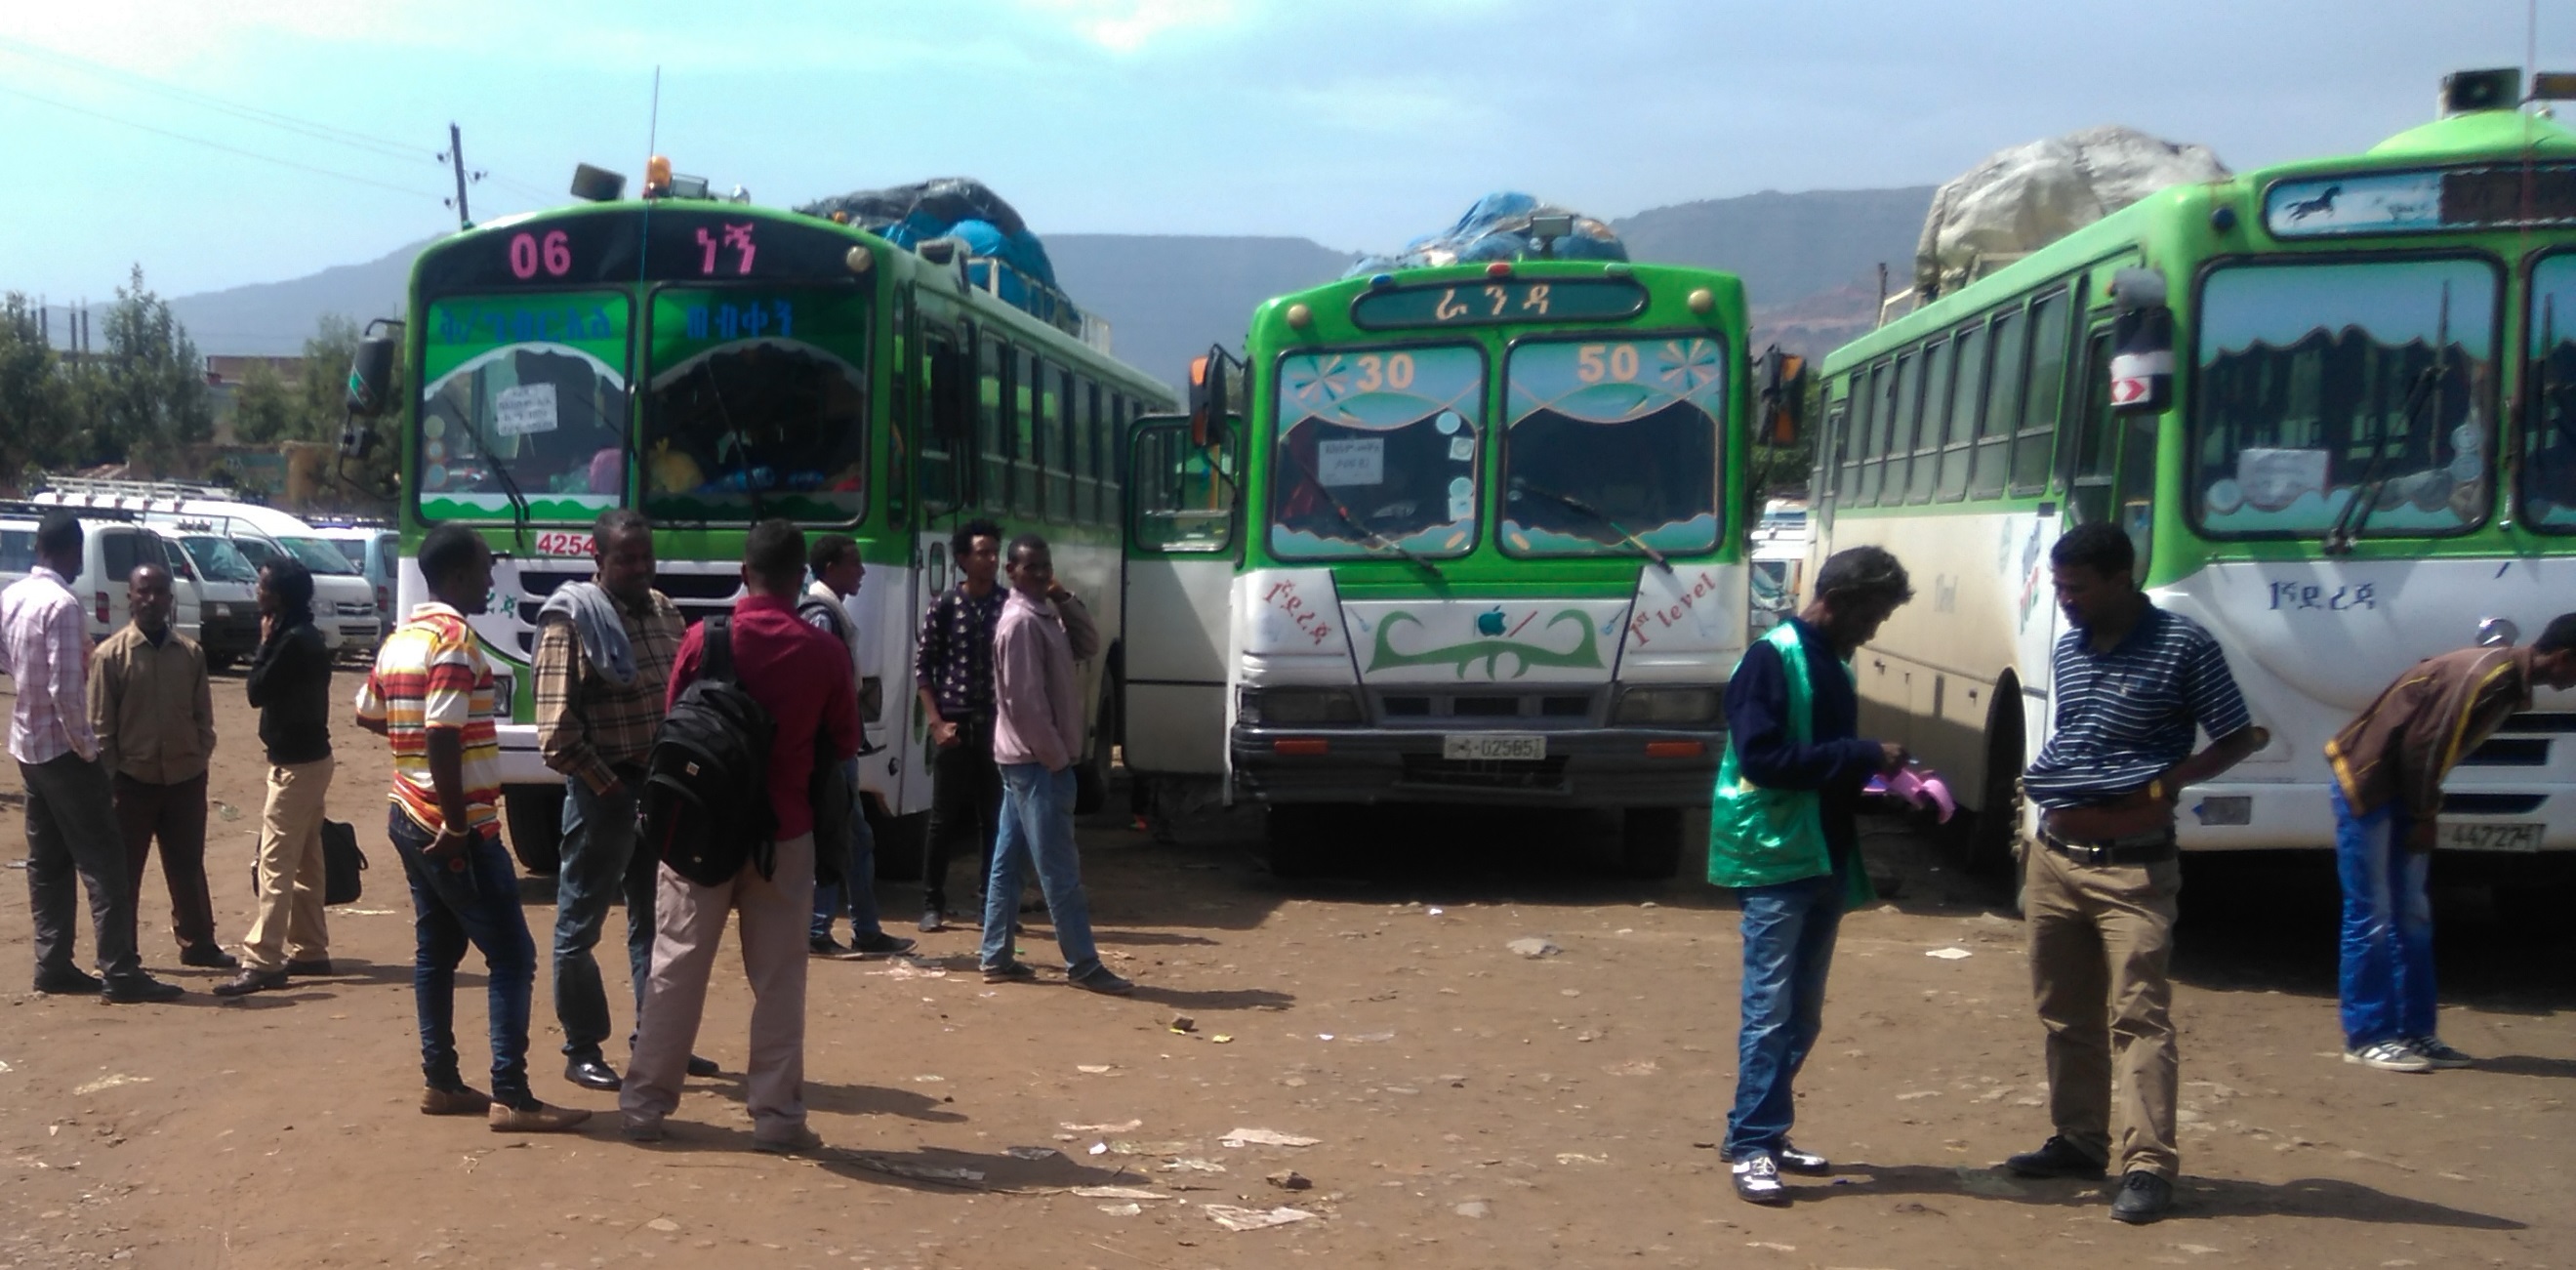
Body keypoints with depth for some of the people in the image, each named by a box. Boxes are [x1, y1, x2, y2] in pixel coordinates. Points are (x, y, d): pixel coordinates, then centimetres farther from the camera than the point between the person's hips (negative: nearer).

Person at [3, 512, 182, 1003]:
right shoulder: (62, 605, -19)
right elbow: (66, 690, -22)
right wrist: (85, 746, -14)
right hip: (62, 747, -9)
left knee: (48, 861, 13)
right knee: (102, 861, -7)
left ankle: (53, 964, 16)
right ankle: (119, 973, -9)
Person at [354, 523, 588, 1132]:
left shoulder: (400, 637, 11)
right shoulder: (456, 638, -17)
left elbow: (368, 716, 24)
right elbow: (442, 735, -24)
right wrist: (457, 825, -21)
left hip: (410, 816, 10)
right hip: (459, 825, -10)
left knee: (436, 949, 14)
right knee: (511, 955, -7)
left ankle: (441, 1082, 18)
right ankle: (510, 1097, -9)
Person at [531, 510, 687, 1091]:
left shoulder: (665, 611, 10)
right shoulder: (573, 619, -10)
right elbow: (557, 731, -15)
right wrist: (607, 785, -14)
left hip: (664, 786, 7)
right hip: (605, 790, -7)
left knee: (655, 921, 15)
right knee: (580, 925, 4)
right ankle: (582, 1049, 15)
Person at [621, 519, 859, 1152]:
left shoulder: (703, 640, -8)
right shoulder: (825, 652, -8)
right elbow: (844, 744, 3)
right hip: (784, 833, 0)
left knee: (677, 967, 9)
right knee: (778, 978, 6)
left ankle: (644, 1102, 15)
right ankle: (777, 1114, 8)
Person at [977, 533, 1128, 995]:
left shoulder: (1043, 615, 14)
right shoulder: (1021, 622, -17)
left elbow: (1088, 646, 13)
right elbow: (1025, 700, -20)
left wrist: (1067, 602, 1)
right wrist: (1057, 756, -17)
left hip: (1027, 759, 10)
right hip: (1037, 760, -10)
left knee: (1008, 860, 11)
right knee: (1059, 868, -6)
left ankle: (996, 957, 16)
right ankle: (1083, 965, -3)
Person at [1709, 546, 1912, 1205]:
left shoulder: (1833, 664, 15)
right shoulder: (1771, 659, -11)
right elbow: (1761, 758, -20)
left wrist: (1877, 770, 2)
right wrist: (1863, 755, -18)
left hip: (1826, 860, 9)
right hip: (1776, 860, -8)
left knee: (1803, 1013, 12)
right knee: (1771, 1010, -7)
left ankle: (1769, 1133, 21)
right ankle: (1751, 1147, -2)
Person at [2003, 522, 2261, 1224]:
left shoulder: (2183, 646, -9)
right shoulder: (2067, 650, 11)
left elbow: (2238, 739, -5)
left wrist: (2170, 778, -17)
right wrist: (2044, 777, 8)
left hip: (2133, 868, -7)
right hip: (2055, 857, 7)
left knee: (2138, 1016, -9)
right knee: (2066, 1012, 14)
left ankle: (2148, 1164, -7)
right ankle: (2079, 1138, 25)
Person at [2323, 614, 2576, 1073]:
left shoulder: (2510, 679, 7)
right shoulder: (2486, 676, -22)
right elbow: (2424, 746, -21)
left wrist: (2426, 815, 7)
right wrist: (2425, 816, -10)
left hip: (2402, 788, 10)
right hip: (2367, 781, -10)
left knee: (2411, 915, 10)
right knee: (2370, 916, -5)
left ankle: (2414, 1032, 15)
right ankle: (2367, 1036, -1)